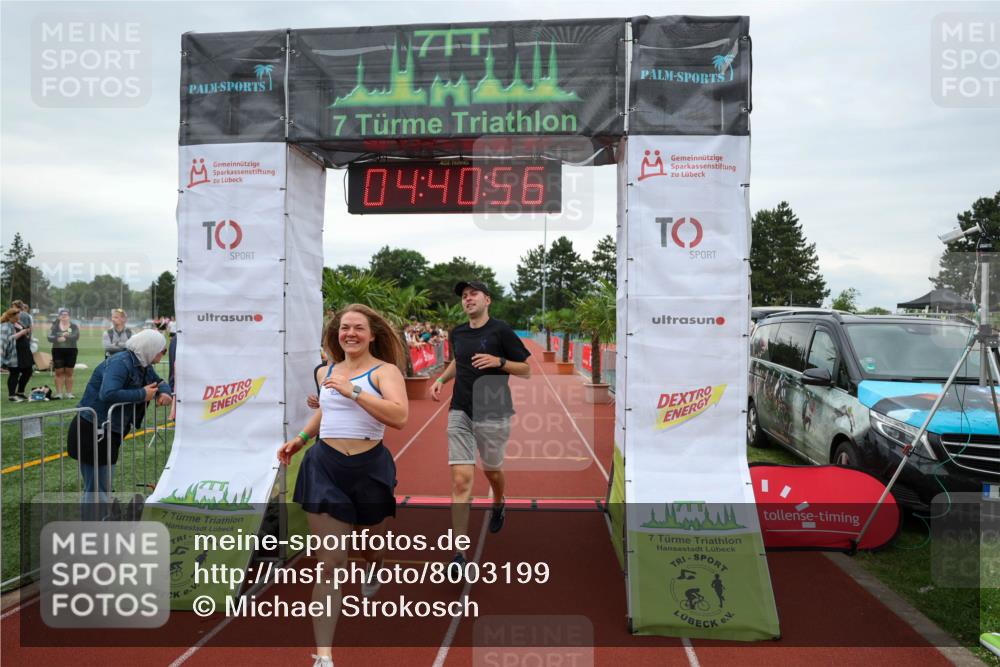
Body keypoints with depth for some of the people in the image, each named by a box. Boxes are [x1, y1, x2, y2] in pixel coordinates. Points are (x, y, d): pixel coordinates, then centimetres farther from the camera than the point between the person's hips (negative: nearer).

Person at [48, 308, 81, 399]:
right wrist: (58, 339, -24)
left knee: (69, 373, 5)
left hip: (71, 351, 0)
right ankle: (59, 393, 4)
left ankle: (69, 393, 9)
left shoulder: (74, 326, 3)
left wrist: (66, 336, -26)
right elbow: (50, 338, -6)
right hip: (57, 351, 0)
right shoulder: (55, 326, 5)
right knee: (59, 373, 1)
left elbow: (76, 337, -12)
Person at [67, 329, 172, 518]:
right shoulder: (120, 363, -22)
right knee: (96, 490, -3)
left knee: (104, 488, 21)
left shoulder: (144, 366, 5)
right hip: (91, 432, -10)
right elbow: (108, 394, -37)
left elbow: (160, 382, 20)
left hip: (109, 433, 10)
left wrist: (164, 393, -4)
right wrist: (142, 394, -26)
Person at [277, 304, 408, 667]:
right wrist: (299, 439, 19)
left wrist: (353, 391, -26)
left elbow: (399, 416, -25)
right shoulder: (325, 372, 10)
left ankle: (373, 568, 62)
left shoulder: (385, 371, -7)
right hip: (325, 467, 2)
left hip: (370, 468, -2)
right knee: (330, 561, -2)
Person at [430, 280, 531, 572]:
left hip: (493, 413, -3)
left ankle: (498, 504, 54)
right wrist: (441, 379, 11)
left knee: (491, 470, 17)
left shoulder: (501, 330, -7)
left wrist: (498, 361, -20)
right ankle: (459, 554, -5)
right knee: (460, 479, -7)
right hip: (460, 412, 3)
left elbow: (526, 370, -4)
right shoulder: (457, 333, 7)